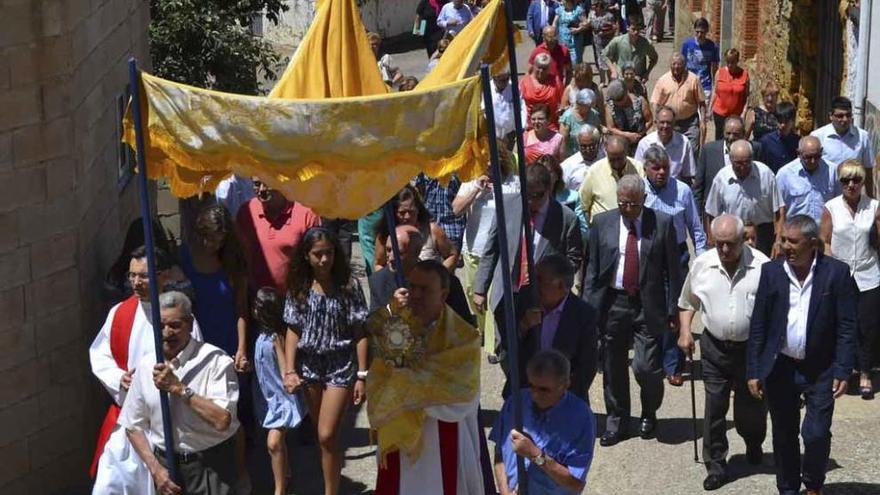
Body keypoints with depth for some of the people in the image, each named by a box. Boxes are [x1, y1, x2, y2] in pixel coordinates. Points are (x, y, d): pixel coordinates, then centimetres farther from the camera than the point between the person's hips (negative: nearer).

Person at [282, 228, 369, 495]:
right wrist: (289, 371, -6)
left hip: (341, 366, -3)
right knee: (321, 435, 12)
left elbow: (359, 333, -7)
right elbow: (293, 330, 2)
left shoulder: (349, 285, -9)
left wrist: (362, 375, -8)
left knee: (327, 436, -9)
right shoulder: (298, 288, -1)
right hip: (309, 366, 4)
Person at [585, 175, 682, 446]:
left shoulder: (662, 223, -3)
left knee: (646, 368, -7)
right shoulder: (602, 223, 2)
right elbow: (593, 268, 6)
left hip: (647, 306, -2)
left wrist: (673, 309, -2)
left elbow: (673, 269, 1)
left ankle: (649, 414, 23)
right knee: (613, 368, 10)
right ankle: (616, 422, 27)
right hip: (612, 303, 2)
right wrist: (589, 307, 1)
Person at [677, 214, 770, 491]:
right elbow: (687, 302, 11)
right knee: (714, 407, 2)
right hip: (714, 347, 2)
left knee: (751, 406, 11)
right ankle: (716, 465, 13)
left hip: (752, 349, -2)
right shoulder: (702, 264, -3)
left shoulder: (762, 266, -12)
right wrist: (684, 331, 0)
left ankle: (754, 445, 42)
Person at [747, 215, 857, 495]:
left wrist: (842, 371, -11)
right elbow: (758, 325, 1)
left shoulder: (837, 273, -8)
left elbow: (847, 327, -6)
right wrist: (753, 371, -1)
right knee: (784, 436, 11)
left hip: (821, 370, -2)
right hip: (780, 368, 2)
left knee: (816, 434, -6)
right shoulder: (771, 271, -3)